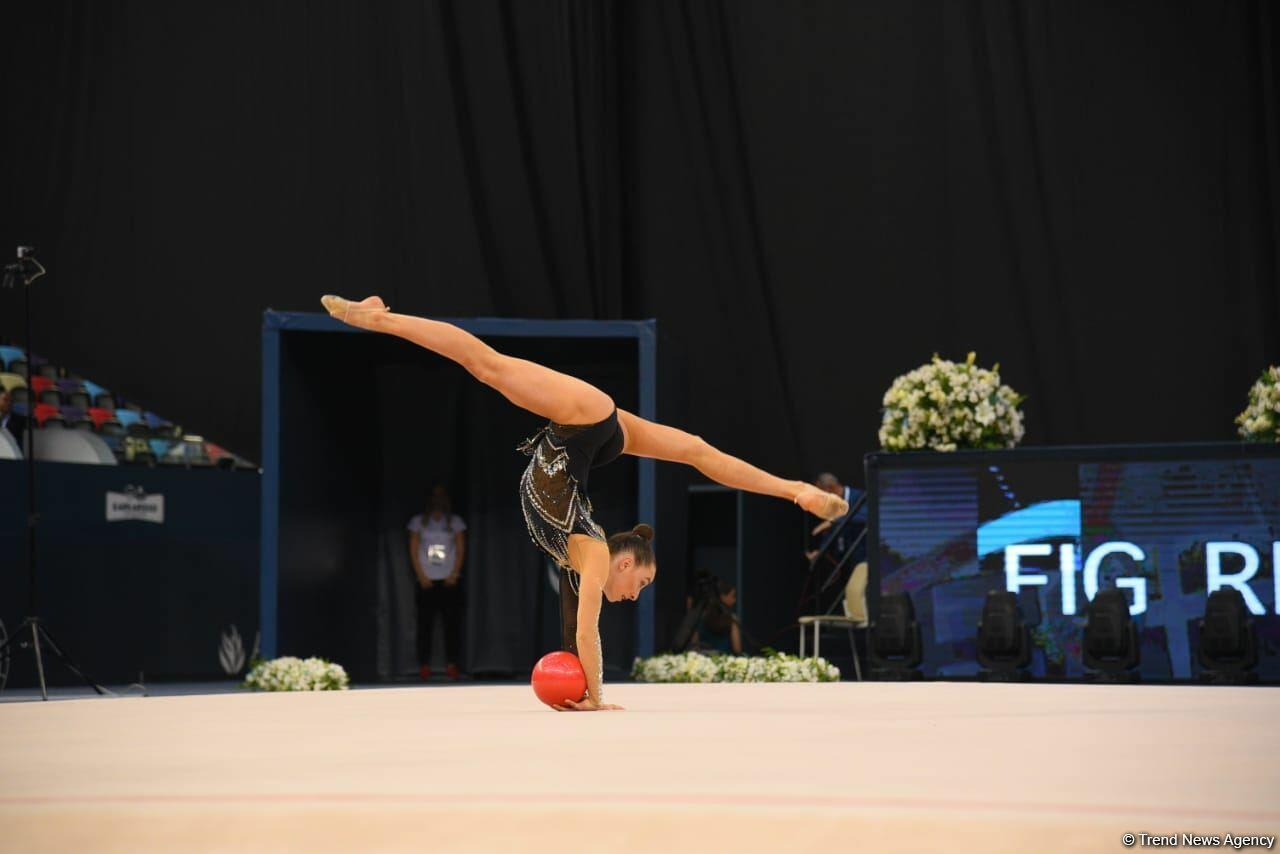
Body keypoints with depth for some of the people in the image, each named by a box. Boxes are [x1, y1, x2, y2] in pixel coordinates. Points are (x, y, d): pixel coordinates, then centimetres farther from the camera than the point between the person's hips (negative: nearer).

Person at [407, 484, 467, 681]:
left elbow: (461, 549, 6)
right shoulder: (419, 522, 6)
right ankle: (424, 666, -2)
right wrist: (421, 575, -6)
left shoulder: (455, 522, 8)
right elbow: (413, 550, 4)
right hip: (427, 581, -1)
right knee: (425, 624, -4)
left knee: (452, 623, -4)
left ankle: (451, 665, -1)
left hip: (449, 581, 1)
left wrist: (454, 574, -6)